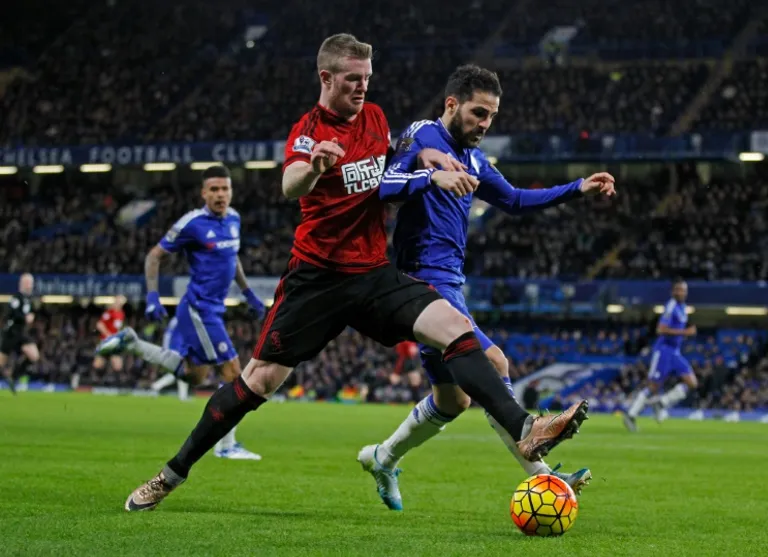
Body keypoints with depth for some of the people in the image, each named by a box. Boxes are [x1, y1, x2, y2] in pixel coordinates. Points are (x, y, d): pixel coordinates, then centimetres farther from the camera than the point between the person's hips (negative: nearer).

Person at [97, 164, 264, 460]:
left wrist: (248, 293, 24)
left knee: (194, 374, 17)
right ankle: (226, 445, 2)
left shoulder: (233, 219, 7)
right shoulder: (193, 223, -15)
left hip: (211, 308, 9)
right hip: (200, 308, -9)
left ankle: (131, 343, 24)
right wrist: (152, 297, -18)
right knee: (232, 371, -8)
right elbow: (154, 255, -9)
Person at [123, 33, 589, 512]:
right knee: (260, 380, -3)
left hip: (376, 273, 5)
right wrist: (313, 166, -56)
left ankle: (524, 431, -22)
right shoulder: (309, 131, -11)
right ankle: (173, 473, 11)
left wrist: (425, 162, 9)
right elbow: (291, 187, -33)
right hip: (318, 276, -5)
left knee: (456, 327, -17)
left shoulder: (374, 116, 8)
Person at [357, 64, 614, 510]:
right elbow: (382, 188, -21)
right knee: (492, 364, -18)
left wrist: (578, 189, 22)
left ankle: (384, 459, 32)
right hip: (427, 279, -10)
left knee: (453, 399, 13)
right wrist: (432, 176, -35)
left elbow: (513, 200, 29)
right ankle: (540, 476, -16)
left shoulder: (472, 158, 17)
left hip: (450, 284, 10)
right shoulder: (422, 136, -8)